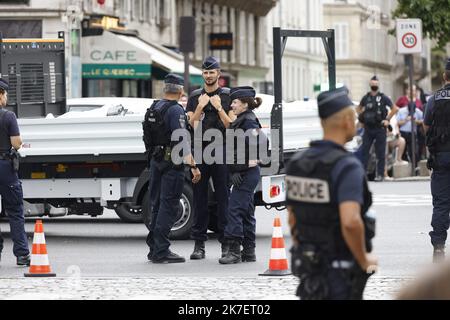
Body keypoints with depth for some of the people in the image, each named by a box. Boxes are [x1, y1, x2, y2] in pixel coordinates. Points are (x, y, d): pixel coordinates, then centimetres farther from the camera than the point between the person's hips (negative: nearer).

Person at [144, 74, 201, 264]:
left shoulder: (154, 108, 11)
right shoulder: (175, 110, -14)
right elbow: (183, 140, -21)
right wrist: (193, 166, -22)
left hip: (156, 161, 8)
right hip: (172, 163, -8)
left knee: (157, 205, 14)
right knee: (168, 207, -6)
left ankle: (154, 249, 19)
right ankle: (161, 252, -7)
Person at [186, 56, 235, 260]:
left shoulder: (227, 96, 6)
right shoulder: (195, 96, 12)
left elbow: (231, 126, 0)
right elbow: (189, 125, 4)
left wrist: (219, 108, -11)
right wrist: (200, 107, -8)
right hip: (199, 152, 2)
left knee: (223, 198, -2)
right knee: (200, 198, 2)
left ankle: (226, 243, 0)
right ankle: (199, 244, 5)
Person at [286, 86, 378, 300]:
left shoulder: (297, 162, 6)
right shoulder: (347, 166, -18)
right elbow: (350, 221, -31)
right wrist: (363, 260, -17)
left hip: (309, 267, 7)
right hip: (340, 271, -7)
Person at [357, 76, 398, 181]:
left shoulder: (383, 98, 0)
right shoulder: (366, 98, 9)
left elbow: (395, 109, 3)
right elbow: (358, 108, 25)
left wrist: (387, 119, -3)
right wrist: (361, 117, 10)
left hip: (380, 128, -3)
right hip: (368, 129, 3)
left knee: (380, 153, 0)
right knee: (364, 151, 0)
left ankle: (380, 174, 3)